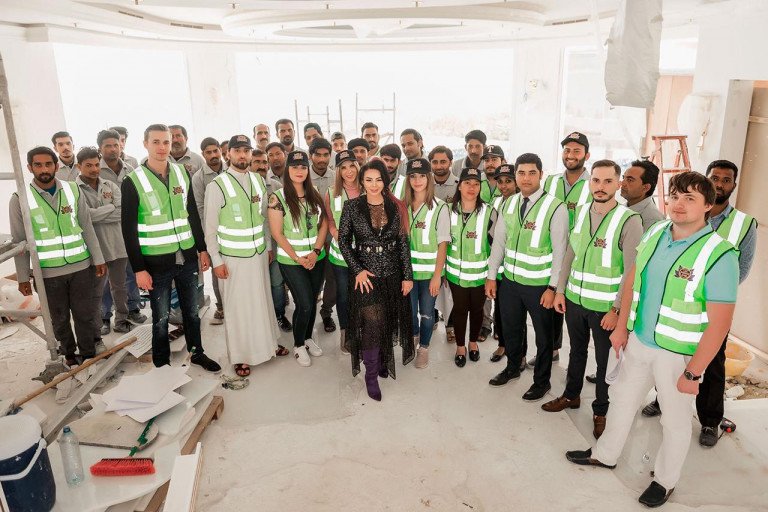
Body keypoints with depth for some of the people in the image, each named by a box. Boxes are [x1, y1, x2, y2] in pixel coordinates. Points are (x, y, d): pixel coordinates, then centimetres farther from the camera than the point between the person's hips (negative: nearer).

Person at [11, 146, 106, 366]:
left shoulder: (73, 190, 0)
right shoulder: (20, 199, -5)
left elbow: (87, 227, 4)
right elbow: (20, 241, -2)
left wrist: (98, 259, 3)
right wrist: (23, 277, -2)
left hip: (81, 266, 1)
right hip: (48, 272, -1)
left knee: (84, 314, 10)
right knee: (59, 318, 12)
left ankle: (89, 355, 26)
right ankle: (69, 354, 31)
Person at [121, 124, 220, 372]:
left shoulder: (182, 173, 4)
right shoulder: (133, 182, -9)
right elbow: (129, 229, -8)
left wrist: (202, 249, 11)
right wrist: (139, 269, -11)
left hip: (187, 257, 4)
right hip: (156, 262, -4)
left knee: (192, 310, 16)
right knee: (161, 317, 8)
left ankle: (197, 352, 34)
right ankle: (161, 364, 25)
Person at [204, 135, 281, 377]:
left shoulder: (259, 181, 4)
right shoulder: (217, 185, -11)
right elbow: (210, 227, -9)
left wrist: (269, 247, 11)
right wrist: (216, 261, -9)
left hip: (259, 253, 5)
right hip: (232, 257, -4)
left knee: (263, 300, 15)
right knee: (237, 306, 5)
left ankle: (267, 342, 35)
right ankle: (240, 356, 21)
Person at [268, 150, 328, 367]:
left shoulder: (314, 195, 4)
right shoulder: (278, 197, -10)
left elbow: (323, 225, 4)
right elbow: (277, 233, -11)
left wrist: (315, 252, -9)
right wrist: (297, 258, -13)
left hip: (317, 258, 4)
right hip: (291, 261, -4)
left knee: (313, 302, 13)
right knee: (304, 304, -5)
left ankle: (308, 338, 36)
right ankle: (298, 345, 18)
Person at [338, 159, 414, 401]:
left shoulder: (395, 208, 0)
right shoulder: (352, 206, -6)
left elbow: (403, 243, 2)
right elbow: (343, 240, -2)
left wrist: (407, 275, 0)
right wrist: (357, 270, -10)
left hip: (392, 273, 3)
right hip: (366, 272, -3)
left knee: (387, 322, 13)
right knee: (371, 324, -4)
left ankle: (382, 361, 36)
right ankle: (371, 374, 13)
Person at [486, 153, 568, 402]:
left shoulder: (555, 208, -16)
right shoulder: (508, 204, 1)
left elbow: (560, 251, -14)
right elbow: (499, 241, 6)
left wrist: (553, 287, -14)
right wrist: (491, 277, 6)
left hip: (539, 285, -5)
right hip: (510, 280, 5)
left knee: (543, 335, 14)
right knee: (510, 328, 22)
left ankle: (541, 381, 35)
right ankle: (512, 368, 47)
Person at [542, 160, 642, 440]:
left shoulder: (629, 221, -15)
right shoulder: (581, 211, 1)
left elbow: (632, 272, -15)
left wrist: (617, 309, -15)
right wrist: (560, 290, 7)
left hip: (605, 307, -5)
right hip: (574, 299, 5)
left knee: (605, 360, 11)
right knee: (577, 351, 22)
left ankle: (601, 411, 30)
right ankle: (571, 395, 41)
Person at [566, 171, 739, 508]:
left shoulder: (719, 256, -21)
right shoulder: (654, 233, -4)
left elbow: (720, 323, -19)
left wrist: (693, 373, -18)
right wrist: (621, 327, 7)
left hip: (679, 353, -5)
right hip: (639, 340, 5)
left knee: (675, 419, 15)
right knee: (622, 398, 21)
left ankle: (665, 480, 39)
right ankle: (605, 455, 44)